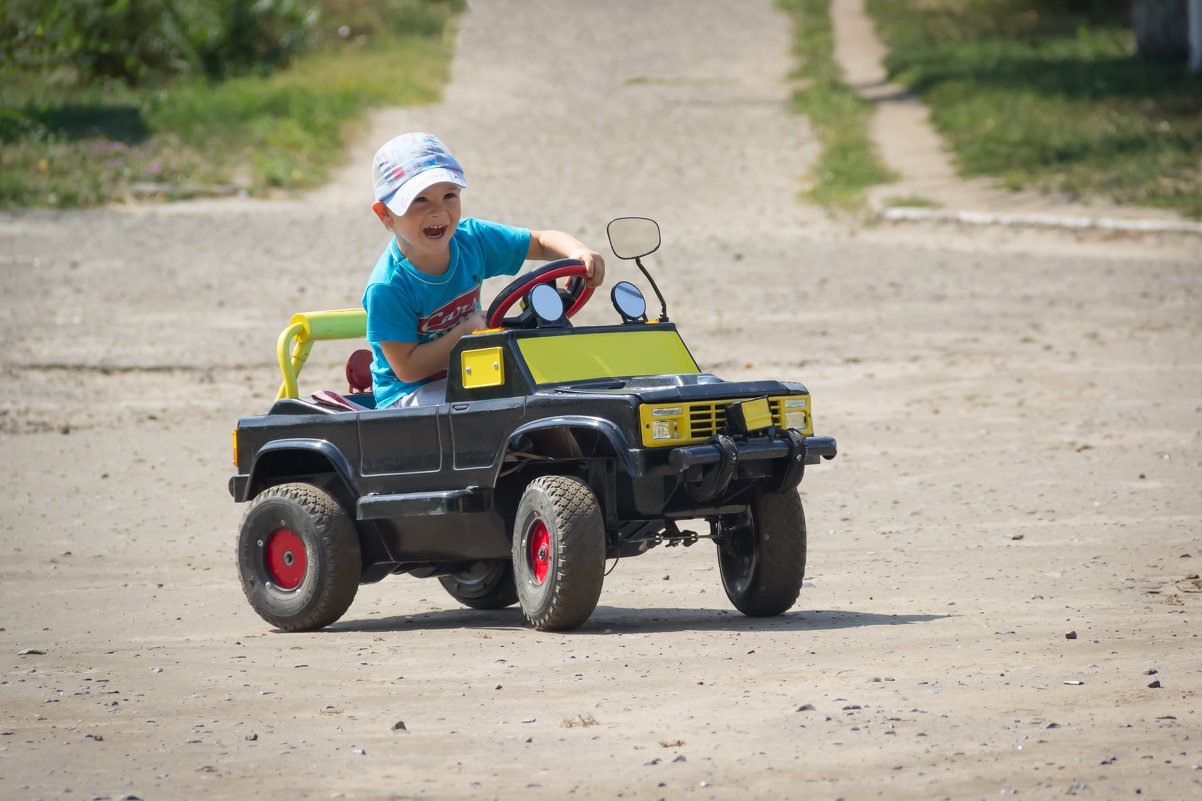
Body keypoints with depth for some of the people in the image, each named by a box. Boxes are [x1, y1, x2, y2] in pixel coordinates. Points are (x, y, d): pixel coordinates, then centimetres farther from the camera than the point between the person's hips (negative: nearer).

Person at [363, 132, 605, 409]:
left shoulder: (471, 238, -6)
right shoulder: (388, 287, -23)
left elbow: (542, 242, 5)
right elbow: (407, 368, -21)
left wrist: (578, 251, -17)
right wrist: (466, 332, -27)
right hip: (407, 394, -6)